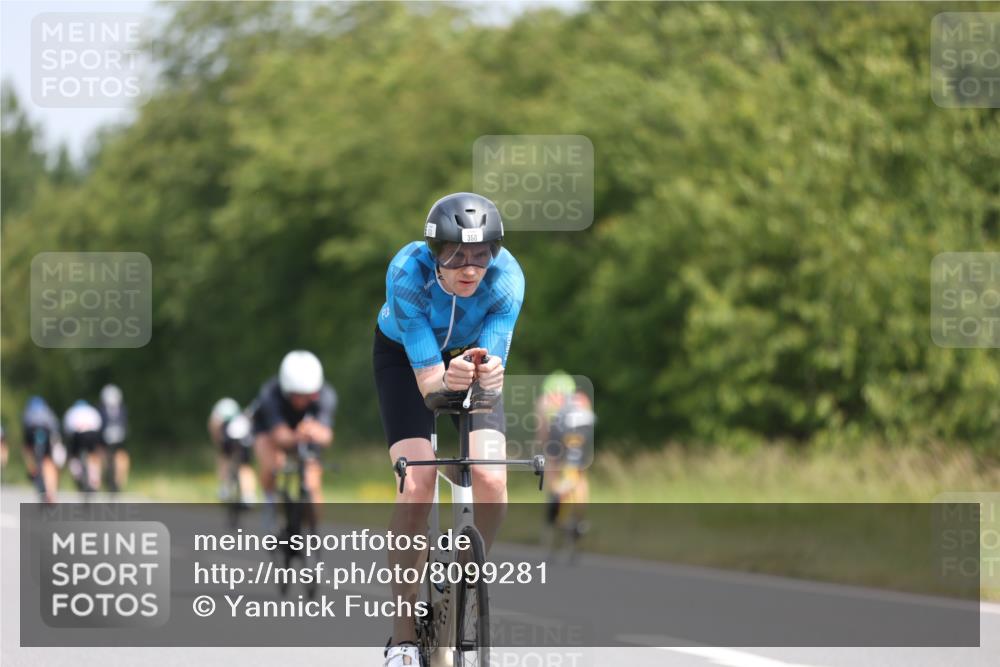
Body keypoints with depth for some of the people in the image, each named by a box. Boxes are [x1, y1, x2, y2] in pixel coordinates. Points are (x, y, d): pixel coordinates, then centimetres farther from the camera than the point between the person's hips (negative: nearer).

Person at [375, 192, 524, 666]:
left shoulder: (506, 278, -31)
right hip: (405, 357, -2)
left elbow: (493, 370, -33)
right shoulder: (408, 272, -36)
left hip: (469, 353, 2)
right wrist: (449, 379, -59)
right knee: (416, 484, -22)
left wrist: (486, 374, -56)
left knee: (491, 480, -21)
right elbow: (427, 378, -37)